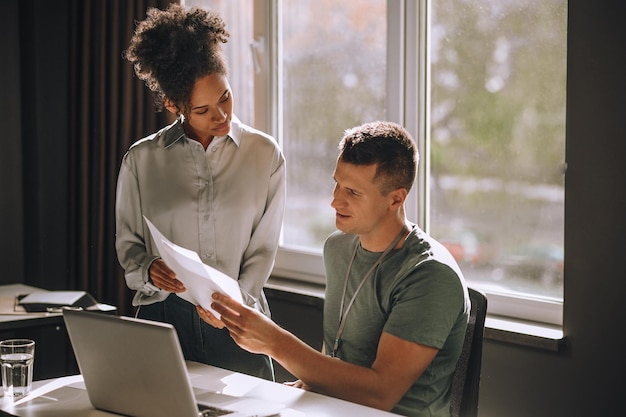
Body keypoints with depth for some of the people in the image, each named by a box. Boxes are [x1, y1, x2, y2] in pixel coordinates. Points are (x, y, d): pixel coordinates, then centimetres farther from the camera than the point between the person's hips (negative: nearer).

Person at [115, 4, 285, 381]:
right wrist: (149, 270, -14)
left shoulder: (265, 155, 3)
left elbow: (263, 248, 2)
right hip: (162, 315, 0)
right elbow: (127, 243, 8)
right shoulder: (141, 160, 4)